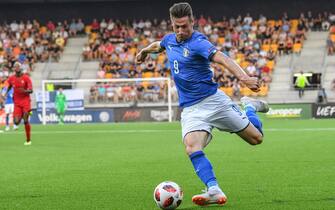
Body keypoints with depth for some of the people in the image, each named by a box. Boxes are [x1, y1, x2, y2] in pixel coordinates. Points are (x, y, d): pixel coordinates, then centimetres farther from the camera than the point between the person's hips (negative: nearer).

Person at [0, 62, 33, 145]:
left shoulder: (26, 78, -7)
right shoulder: (11, 78, 3)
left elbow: (31, 91, -9)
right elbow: (9, 87, 24)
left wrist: (25, 91, -29)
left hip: (25, 101, -3)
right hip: (17, 103, 3)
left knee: (26, 121, -8)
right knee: (16, 122, -9)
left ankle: (28, 140, 6)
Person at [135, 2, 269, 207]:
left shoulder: (198, 43, -18)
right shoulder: (169, 40, 5)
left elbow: (222, 58, -35)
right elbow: (158, 45, 32)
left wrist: (244, 78, -52)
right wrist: (145, 50, 53)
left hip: (213, 100, -5)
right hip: (190, 109, 5)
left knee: (256, 138, 4)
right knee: (192, 148, -25)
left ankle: (249, 106, 35)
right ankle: (215, 191, -31)